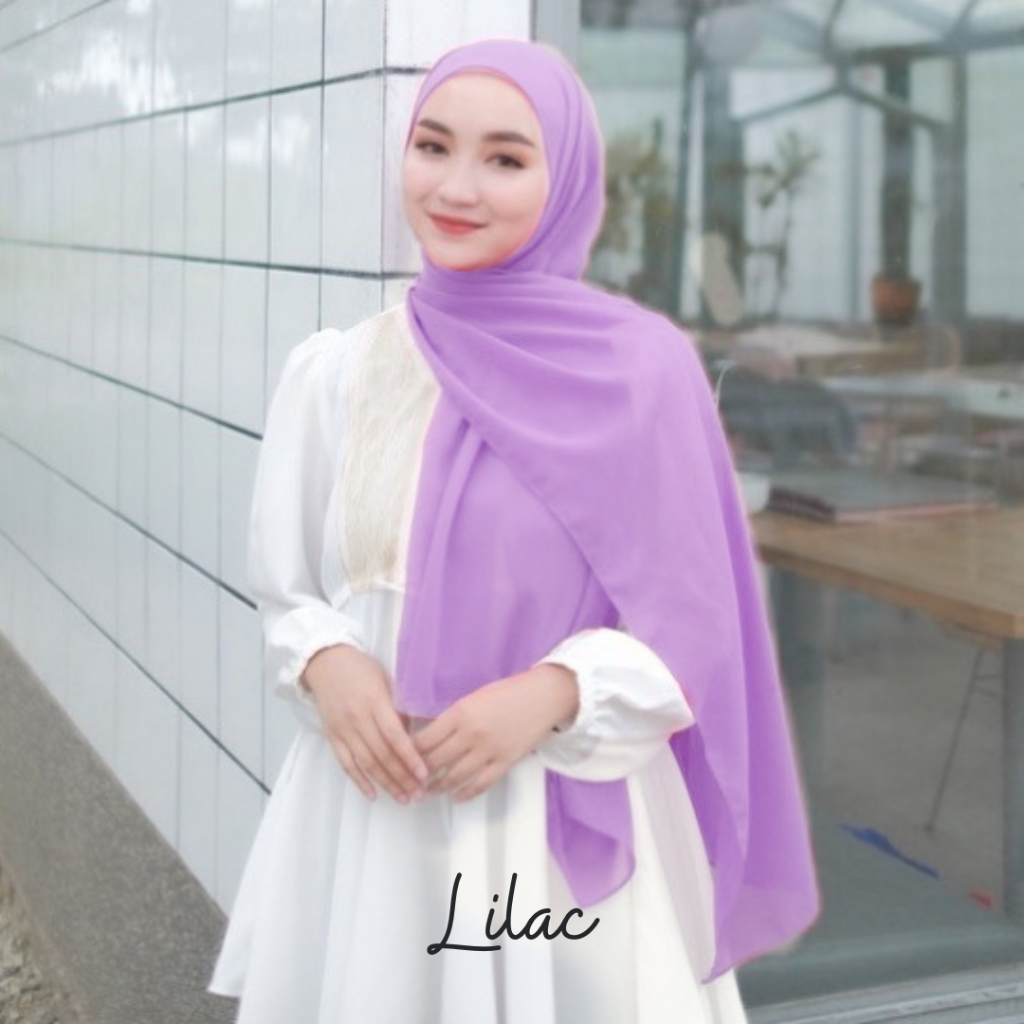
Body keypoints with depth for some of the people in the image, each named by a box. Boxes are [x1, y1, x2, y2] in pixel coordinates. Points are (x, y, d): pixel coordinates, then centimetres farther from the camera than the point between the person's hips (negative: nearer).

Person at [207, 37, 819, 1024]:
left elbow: (689, 629, -3)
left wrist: (553, 693, -19)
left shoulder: (642, 370, -8)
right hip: (372, 813, 2)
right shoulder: (335, 372, 0)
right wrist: (327, 666, -13)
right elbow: (286, 592, 8)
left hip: (575, 821, -2)